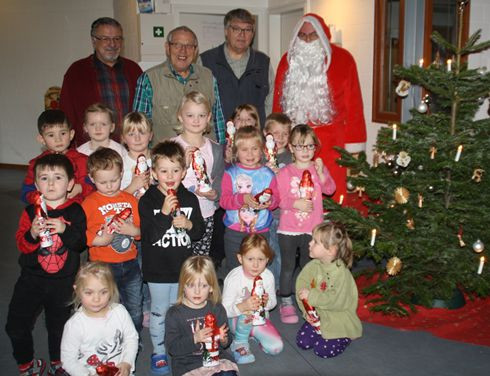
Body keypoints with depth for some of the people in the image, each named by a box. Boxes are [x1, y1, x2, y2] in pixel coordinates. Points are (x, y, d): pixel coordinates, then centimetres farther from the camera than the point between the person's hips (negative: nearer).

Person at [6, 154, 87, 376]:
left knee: (59, 325, 14)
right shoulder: (31, 212, -3)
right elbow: (22, 245, -5)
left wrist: (65, 230, -27)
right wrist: (32, 235, -25)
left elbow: (81, 244, -11)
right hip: (32, 277, 1)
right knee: (16, 325, 4)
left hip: (63, 281, -1)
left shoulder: (75, 211, -5)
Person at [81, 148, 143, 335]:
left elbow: (142, 229, 7)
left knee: (135, 310, 15)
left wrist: (133, 230, -14)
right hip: (103, 266, -4)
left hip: (130, 264, 4)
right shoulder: (90, 203, -5)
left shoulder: (130, 200, 6)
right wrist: (100, 240, -26)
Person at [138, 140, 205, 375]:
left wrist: (188, 225, -17)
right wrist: (164, 213, -32)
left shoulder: (190, 199, -1)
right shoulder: (147, 200, -11)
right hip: (158, 268, -3)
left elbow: (200, 232, 5)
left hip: (183, 266, 3)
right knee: (159, 312, 11)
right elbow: (148, 235, -20)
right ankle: (159, 353, 27)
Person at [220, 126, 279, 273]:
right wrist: (242, 199, -28)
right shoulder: (230, 173, -2)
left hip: (261, 231, 1)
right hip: (234, 232, -1)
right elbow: (224, 200, -11)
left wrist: (269, 202, -23)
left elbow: (276, 199, -1)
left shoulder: (268, 174, 4)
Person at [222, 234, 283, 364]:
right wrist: (242, 306, -47)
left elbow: (273, 303, 3)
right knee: (248, 313, -38)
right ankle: (240, 342, -10)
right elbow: (225, 310, -26)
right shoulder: (233, 279, -23)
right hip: (237, 320, -4)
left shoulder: (268, 276, -9)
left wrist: (267, 301, -23)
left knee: (276, 347, -14)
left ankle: (254, 333, 16)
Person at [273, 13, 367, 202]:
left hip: (330, 142, -3)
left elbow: (353, 103, -1)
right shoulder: (288, 60, 12)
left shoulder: (342, 59, 1)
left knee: (331, 193, -3)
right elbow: (278, 101, 14)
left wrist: (353, 141, -4)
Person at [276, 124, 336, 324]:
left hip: (312, 229, 2)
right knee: (288, 266, 7)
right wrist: (296, 203, -23)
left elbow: (330, 189, -10)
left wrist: (321, 172, -23)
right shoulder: (285, 172, -5)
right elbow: (278, 198, -10)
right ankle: (286, 303, 19)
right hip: (288, 229, -2)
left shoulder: (318, 168, 2)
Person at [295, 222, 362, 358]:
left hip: (337, 319, -5)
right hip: (317, 315, 5)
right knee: (302, 342, -6)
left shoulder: (341, 272, -24)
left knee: (323, 350, -13)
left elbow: (336, 301, -30)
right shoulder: (313, 266, -5)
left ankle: (345, 336, 13)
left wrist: (311, 296, -31)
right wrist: (307, 311, -18)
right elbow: (301, 287, -5)